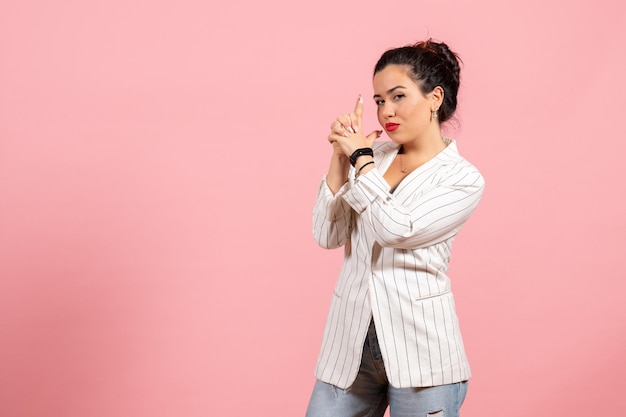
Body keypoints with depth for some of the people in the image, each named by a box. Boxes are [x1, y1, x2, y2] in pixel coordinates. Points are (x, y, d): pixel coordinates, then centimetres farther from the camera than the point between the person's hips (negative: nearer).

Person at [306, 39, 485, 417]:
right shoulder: (374, 157, 8)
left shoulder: (463, 179, -4)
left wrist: (360, 157, -7)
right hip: (351, 343, 4)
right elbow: (328, 236, 3)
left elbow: (396, 229, -18)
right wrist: (341, 159, -4)